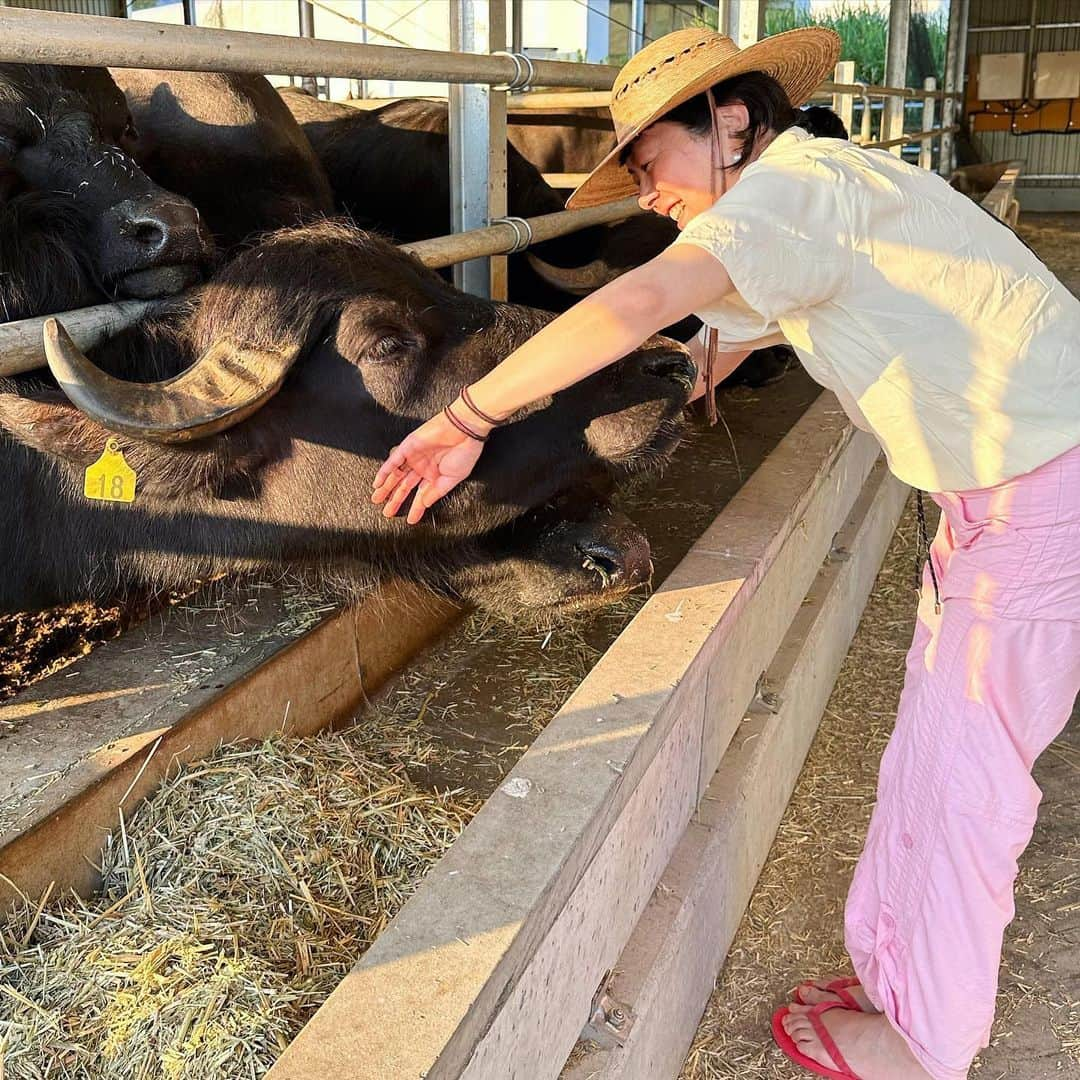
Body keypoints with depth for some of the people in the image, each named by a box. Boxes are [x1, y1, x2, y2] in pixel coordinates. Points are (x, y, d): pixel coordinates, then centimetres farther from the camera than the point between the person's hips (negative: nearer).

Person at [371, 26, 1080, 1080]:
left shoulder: (794, 181, -18)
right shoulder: (804, 206, 14)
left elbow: (640, 303, -34)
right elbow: (703, 355, 16)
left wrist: (468, 416, -27)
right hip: (994, 487, 10)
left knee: (958, 770, 1)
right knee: (936, 746, 15)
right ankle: (903, 975, 32)